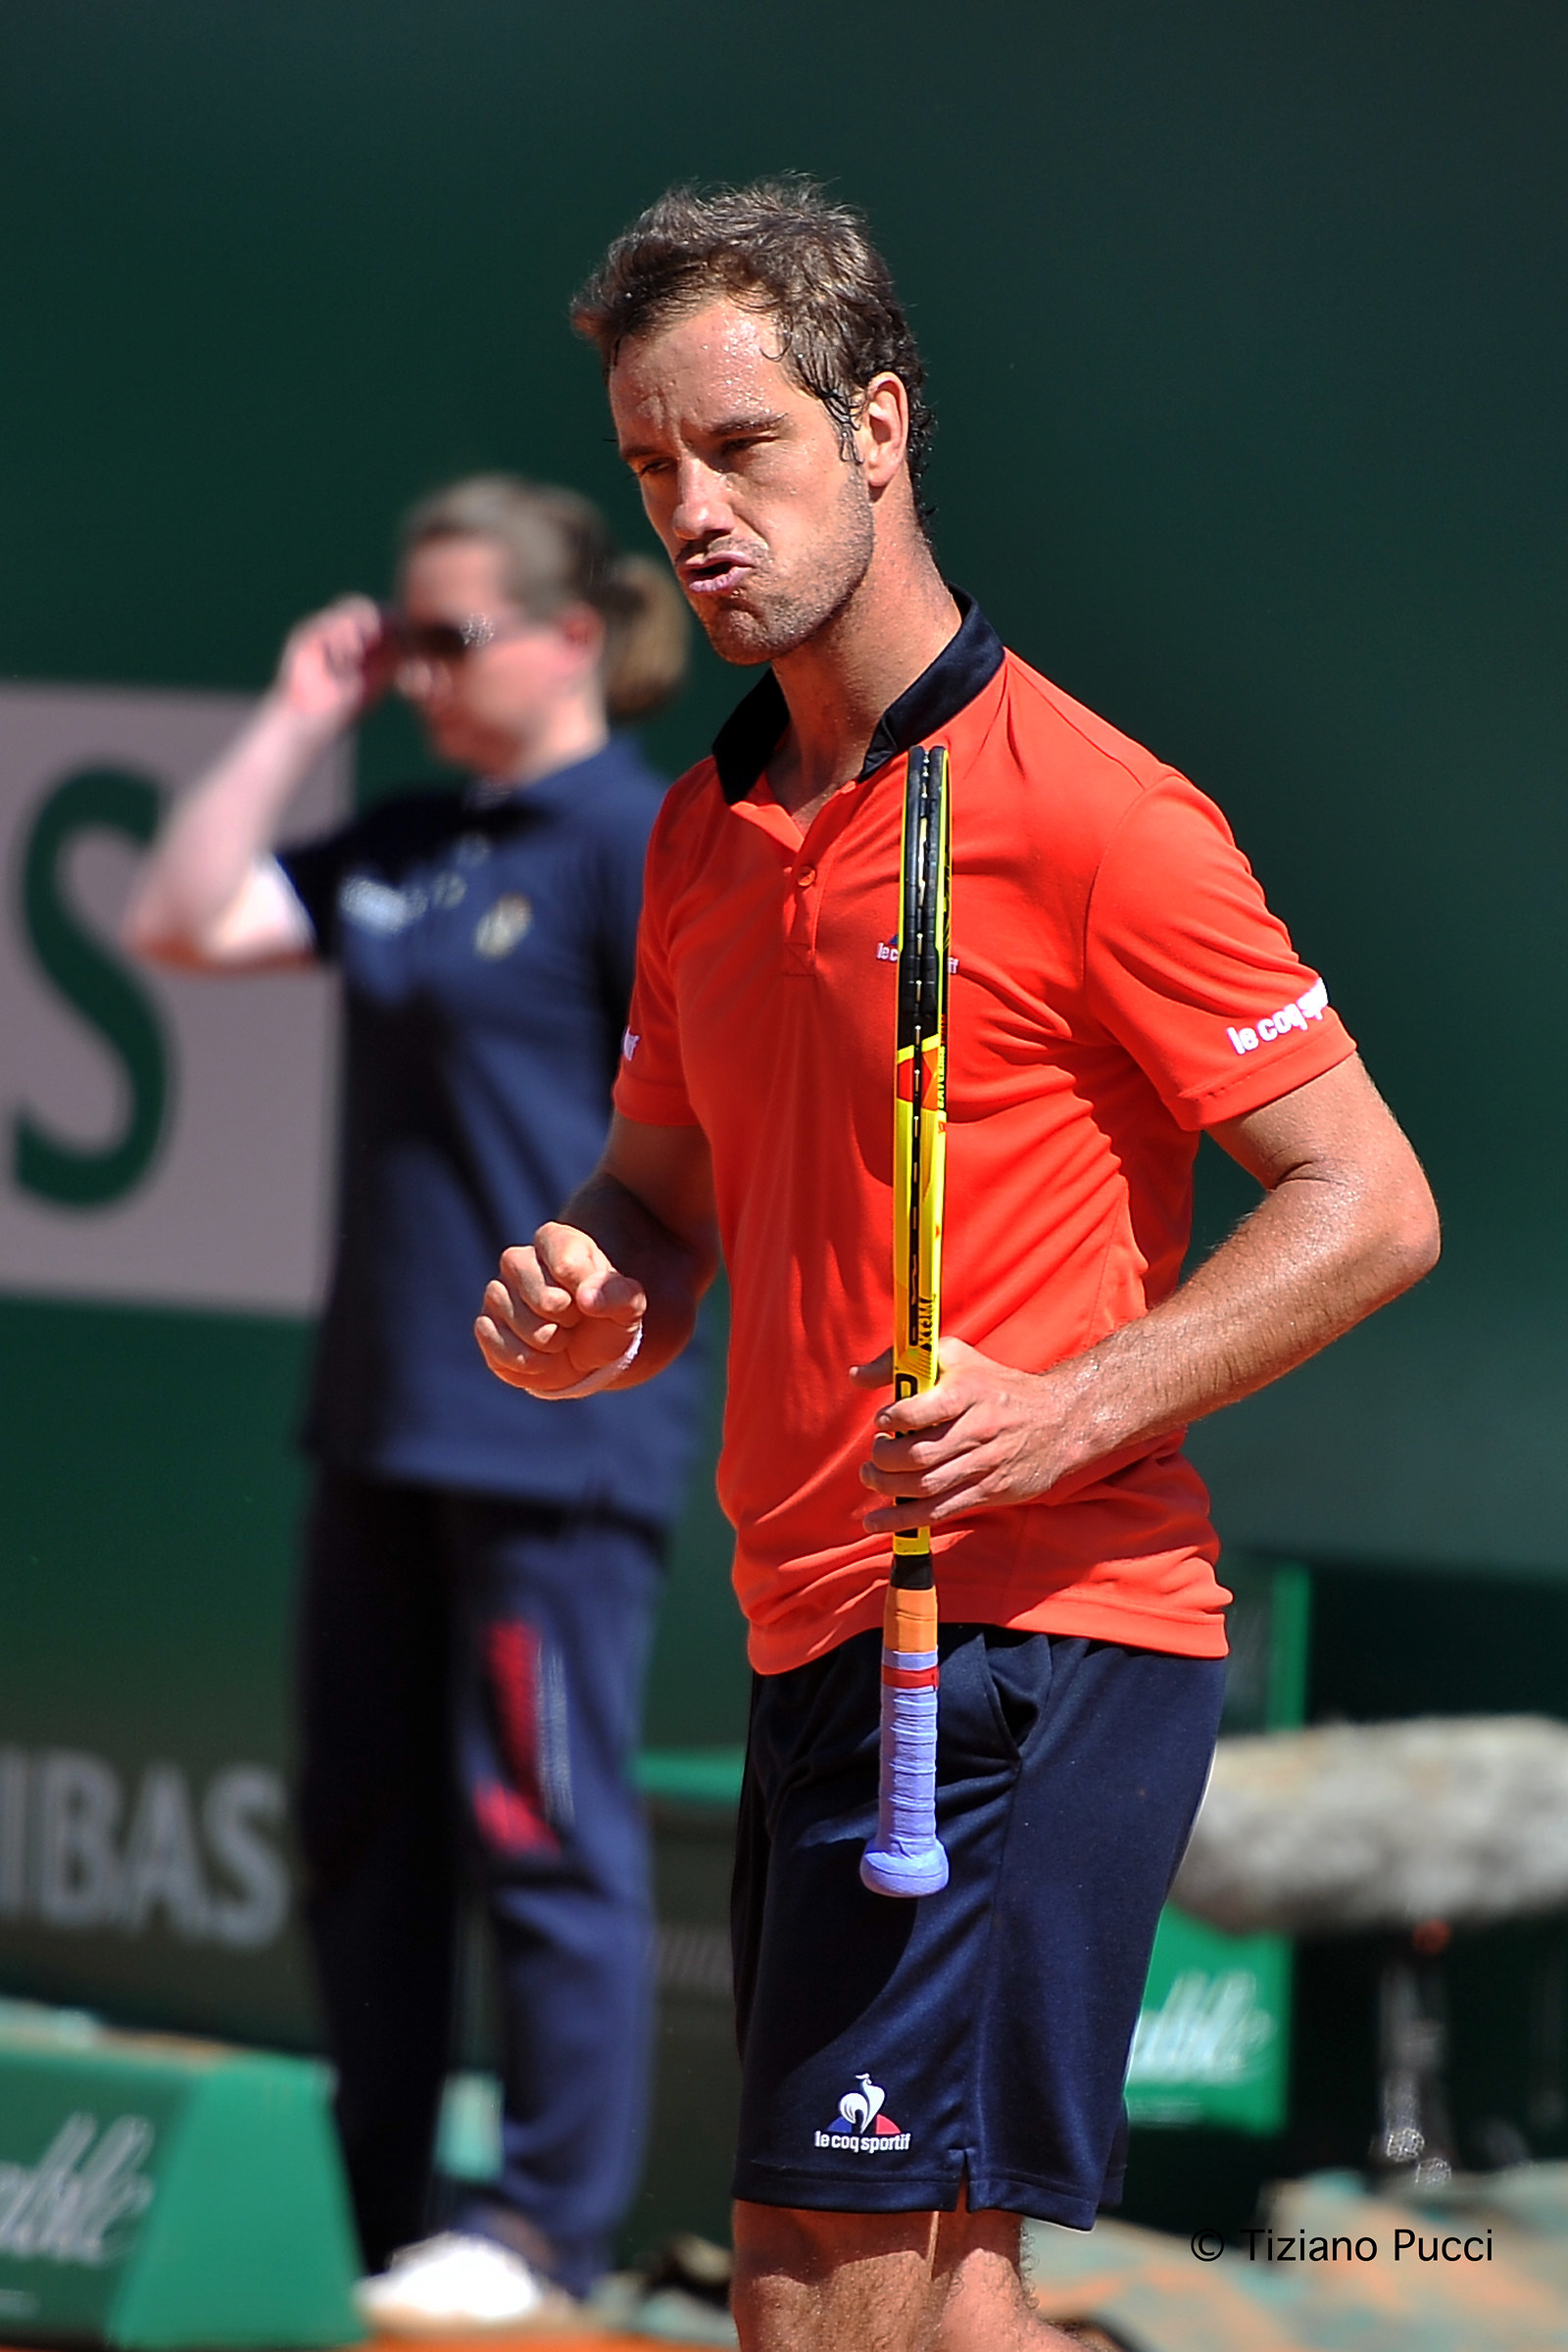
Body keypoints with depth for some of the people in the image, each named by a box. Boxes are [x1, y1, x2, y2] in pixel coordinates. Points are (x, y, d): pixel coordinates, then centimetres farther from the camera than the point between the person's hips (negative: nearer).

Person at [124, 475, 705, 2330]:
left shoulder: (637, 842, -9)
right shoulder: (405, 848, 15)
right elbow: (182, 924, 12)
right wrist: (296, 721, 9)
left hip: (552, 1426, -9)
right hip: (386, 1412, 9)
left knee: (539, 1828, -4)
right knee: (361, 1825, 12)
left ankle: (547, 2229, 3)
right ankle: (364, 2202, 20)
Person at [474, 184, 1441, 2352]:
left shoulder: (1088, 810, -10)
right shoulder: (704, 833, 15)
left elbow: (1369, 1203, -10)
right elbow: (665, 1191, 26)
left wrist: (1065, 1414, -21)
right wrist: (591, 1302, 1)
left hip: (1034, 1636, -8)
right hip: (814, 1633, 8)